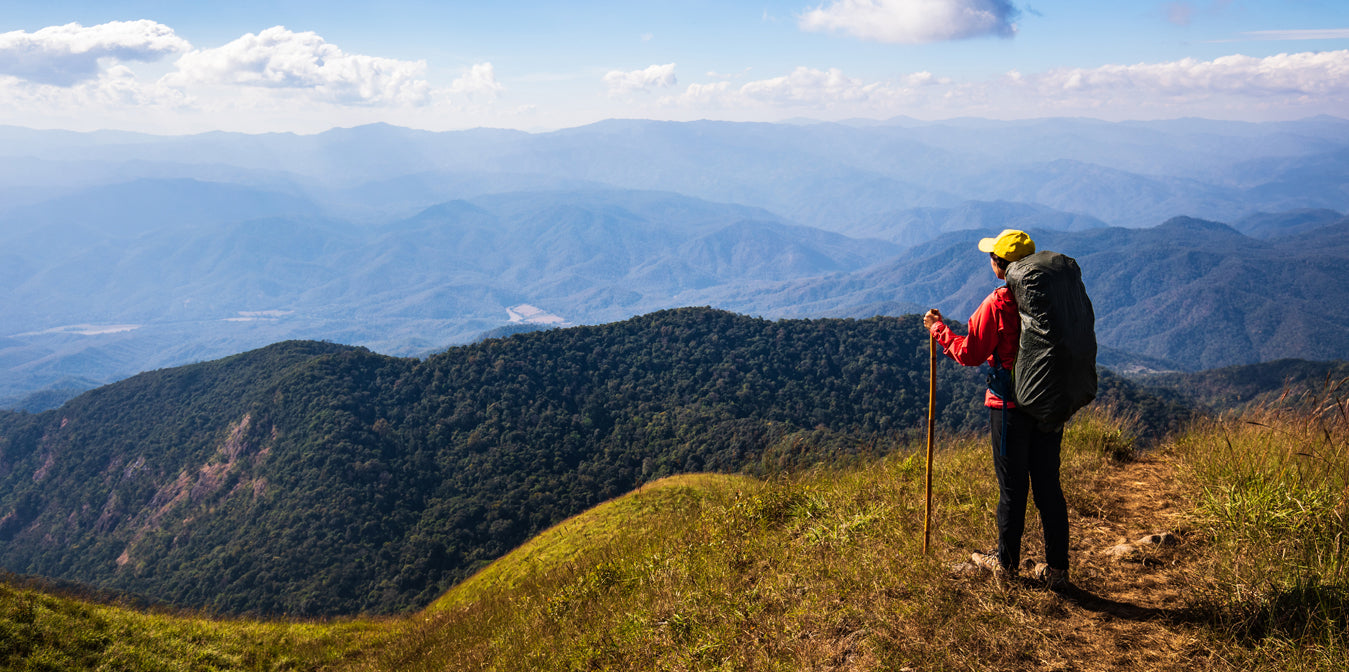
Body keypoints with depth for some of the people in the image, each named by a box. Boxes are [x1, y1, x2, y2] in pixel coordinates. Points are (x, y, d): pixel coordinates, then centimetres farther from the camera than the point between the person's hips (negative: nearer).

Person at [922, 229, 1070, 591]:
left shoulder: (998, 304, -15)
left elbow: (970, 354, -8)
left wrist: (938, 329, 5)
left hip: (1010, 405, -5)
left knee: (1012, 486, 8)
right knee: (1048, 485, 10)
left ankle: (1007, 560, 23)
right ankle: (1057, 568, 14)